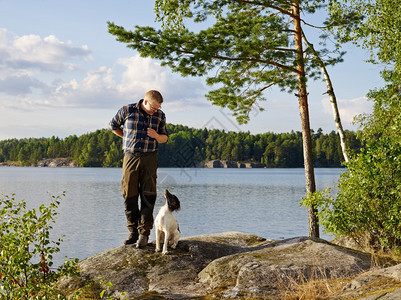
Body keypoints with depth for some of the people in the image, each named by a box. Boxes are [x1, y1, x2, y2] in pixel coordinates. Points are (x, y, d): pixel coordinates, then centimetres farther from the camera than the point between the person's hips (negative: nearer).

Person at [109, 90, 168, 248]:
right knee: (129, 196, 2)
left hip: (149, 159, 0)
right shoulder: (126, 110, -2)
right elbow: (113, 126, 15)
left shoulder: (160, 115, 4)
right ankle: (133, 232, 13)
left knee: (148, 196, -5)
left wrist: (156, 136, -9)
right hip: (130, 157, 0)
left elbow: (164, 138, 13)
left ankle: (144, 233, 1)